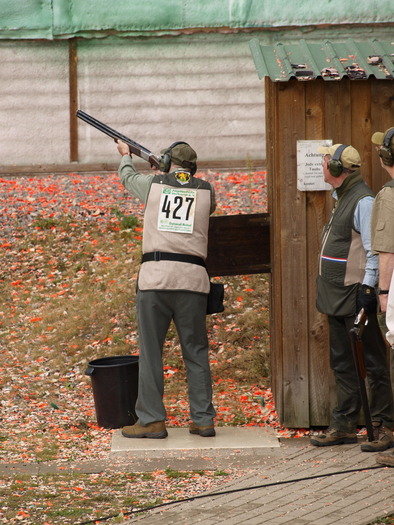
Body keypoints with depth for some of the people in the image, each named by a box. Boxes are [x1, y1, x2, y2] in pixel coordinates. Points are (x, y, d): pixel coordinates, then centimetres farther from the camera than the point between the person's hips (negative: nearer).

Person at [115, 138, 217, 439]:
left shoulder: (154, 185, 7)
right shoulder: (206, 190, 10)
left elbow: (127, 176, 28)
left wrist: (125, 154, 51)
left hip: (155, 277, -1)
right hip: (192, 279, 2)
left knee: (151, 351, 3)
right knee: (196, 352, 8)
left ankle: (152, 421, 3)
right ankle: (203, 420, 9)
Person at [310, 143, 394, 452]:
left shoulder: (363, 201, -14)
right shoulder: (341, 198, 17)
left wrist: (368, 288, -22)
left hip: (357, 297, -10)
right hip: (338, 298, 10)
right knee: (342, 363, 13)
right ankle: (345, 426, 20)